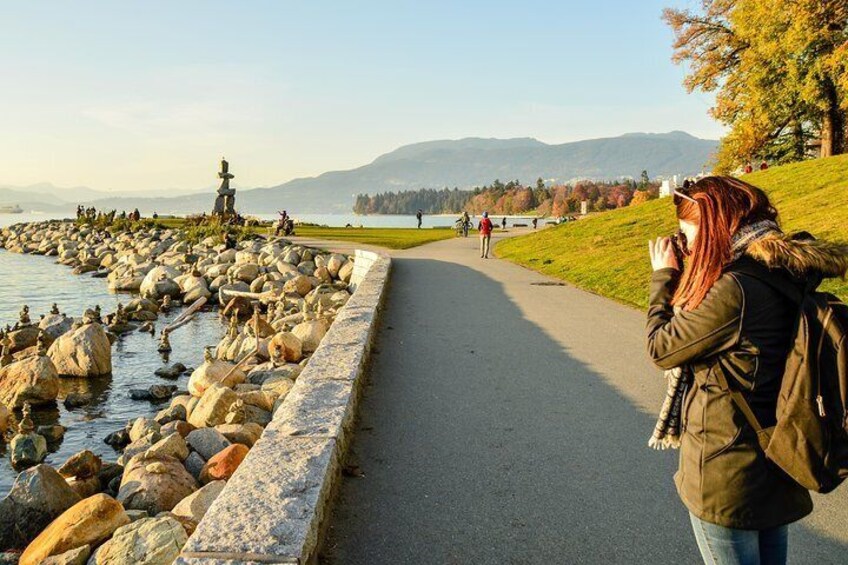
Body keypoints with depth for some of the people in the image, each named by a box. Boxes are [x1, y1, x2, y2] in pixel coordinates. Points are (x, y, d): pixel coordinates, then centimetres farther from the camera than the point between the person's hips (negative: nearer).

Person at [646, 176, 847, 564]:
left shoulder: (733, 291, -26)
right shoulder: (788, 276, 2)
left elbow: (661, 349, -15)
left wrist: (664, 276, -4)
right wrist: (682, 278, 4)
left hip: (726, 478, -8)